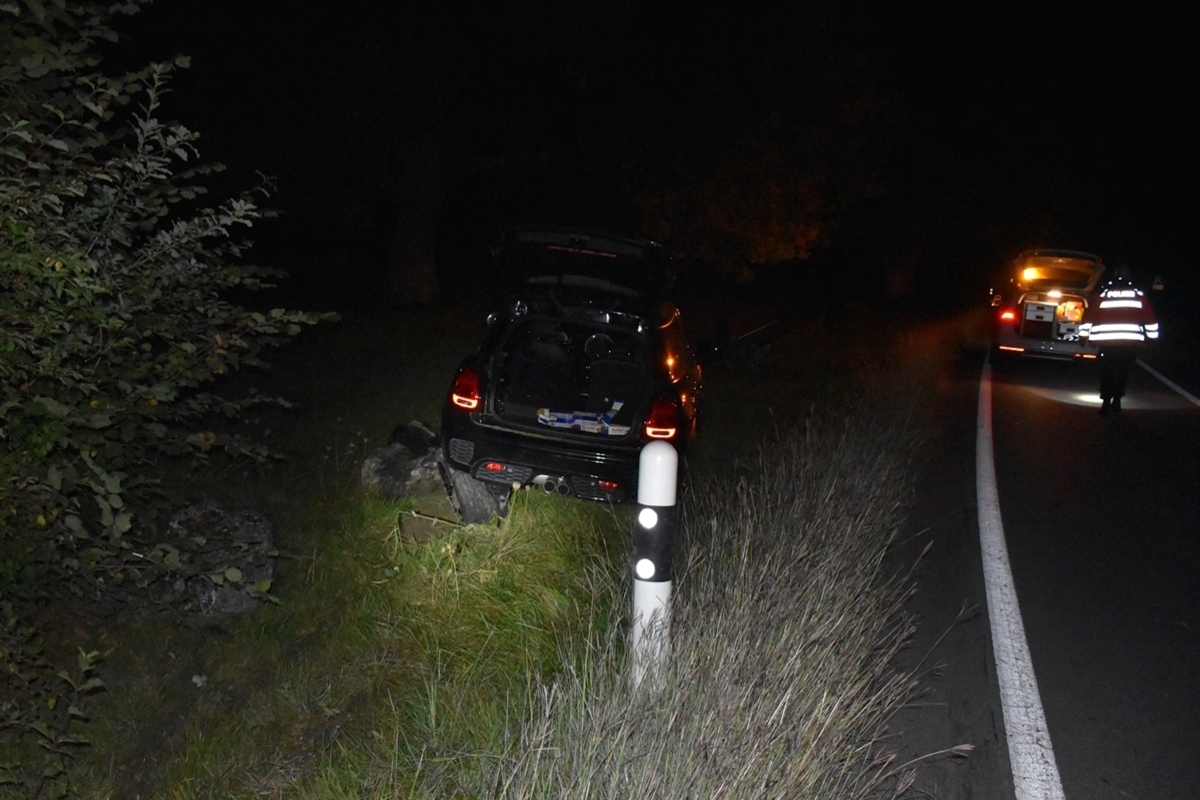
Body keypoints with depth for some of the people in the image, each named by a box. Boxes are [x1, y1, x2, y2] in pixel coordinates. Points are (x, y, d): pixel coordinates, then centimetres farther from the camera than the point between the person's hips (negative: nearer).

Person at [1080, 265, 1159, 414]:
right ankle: (1116, 400, 15)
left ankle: (1106, 401, 1)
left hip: (1107, 341, -1)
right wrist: (1151, 335, 20)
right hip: (1131, 342, 1)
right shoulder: (1139, 295, 9)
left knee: (1107, 371, 9)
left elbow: (1090, 315, 4)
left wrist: (1084, 335, 10)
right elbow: (1149, 318, 11)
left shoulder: (1103, 294, 6)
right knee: (1123, 371, 14)